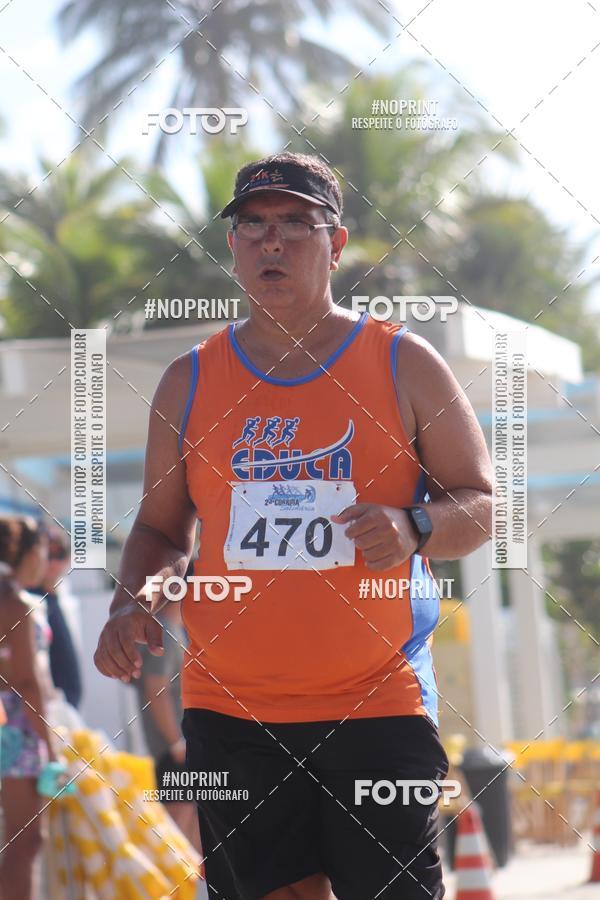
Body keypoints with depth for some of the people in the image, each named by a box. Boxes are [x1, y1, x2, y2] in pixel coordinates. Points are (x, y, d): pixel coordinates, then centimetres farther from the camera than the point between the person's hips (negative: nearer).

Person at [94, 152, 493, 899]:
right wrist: (132, 602, -3)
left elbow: (480, 507, 4)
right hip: (230, 708, 2)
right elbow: (160, 526, 17)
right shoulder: (190, 382, 10)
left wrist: (414, 528, -17)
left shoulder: (404, 366, 4)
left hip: (378, 705, -2)